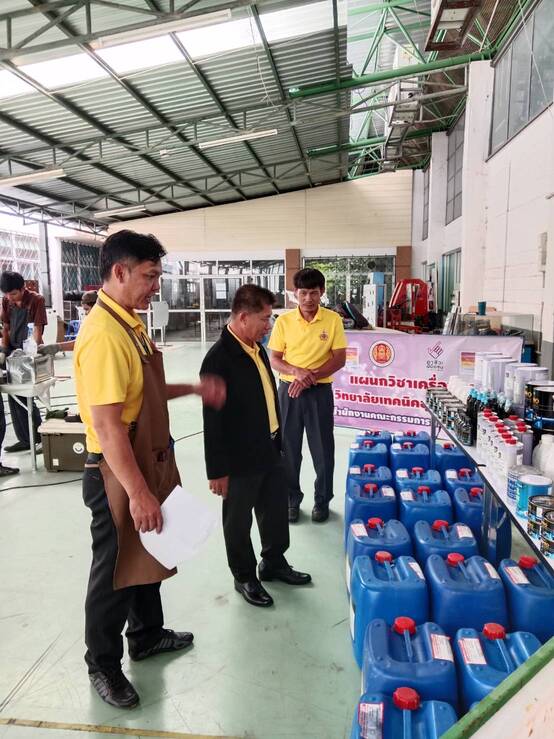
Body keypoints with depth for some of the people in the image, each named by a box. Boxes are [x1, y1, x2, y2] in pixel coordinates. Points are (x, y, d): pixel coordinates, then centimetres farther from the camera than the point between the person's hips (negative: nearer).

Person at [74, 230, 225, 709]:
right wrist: (137, 493, -24)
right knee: (115, 569, 10)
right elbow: (106, 425, -27)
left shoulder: (130, 323, 6)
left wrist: (194, 390, 7)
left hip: (149, 461, 9)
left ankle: (148, 635, 46)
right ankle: (102, 665, 32)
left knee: (147, 556, 24)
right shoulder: (104, 334, -25)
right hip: (118, 473, -9)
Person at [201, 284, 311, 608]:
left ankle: (275, 563, 43)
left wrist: (278, 440, 18)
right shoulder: (219, 359, -21)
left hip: (270, 451, 8)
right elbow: (214, 420, -20)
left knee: (276, 512, 22)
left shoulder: (258, 349, 5)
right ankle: (245, 577, 33)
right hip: (240, 460, -8)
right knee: (239, 522, 13)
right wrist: (218, 470, -17)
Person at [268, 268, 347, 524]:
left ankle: (322, 500, 25)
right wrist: (297, 372, -19)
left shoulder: (333, 320, -5)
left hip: (319, 392, -1)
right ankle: (292, 499, 26)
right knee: (289, 447, 9)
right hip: (289, 390, 1)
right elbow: (274, 359, 0)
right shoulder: (283, 321, -2)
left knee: (322, 448, 7)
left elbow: (340, 359, -5)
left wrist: (311, 377, -17)